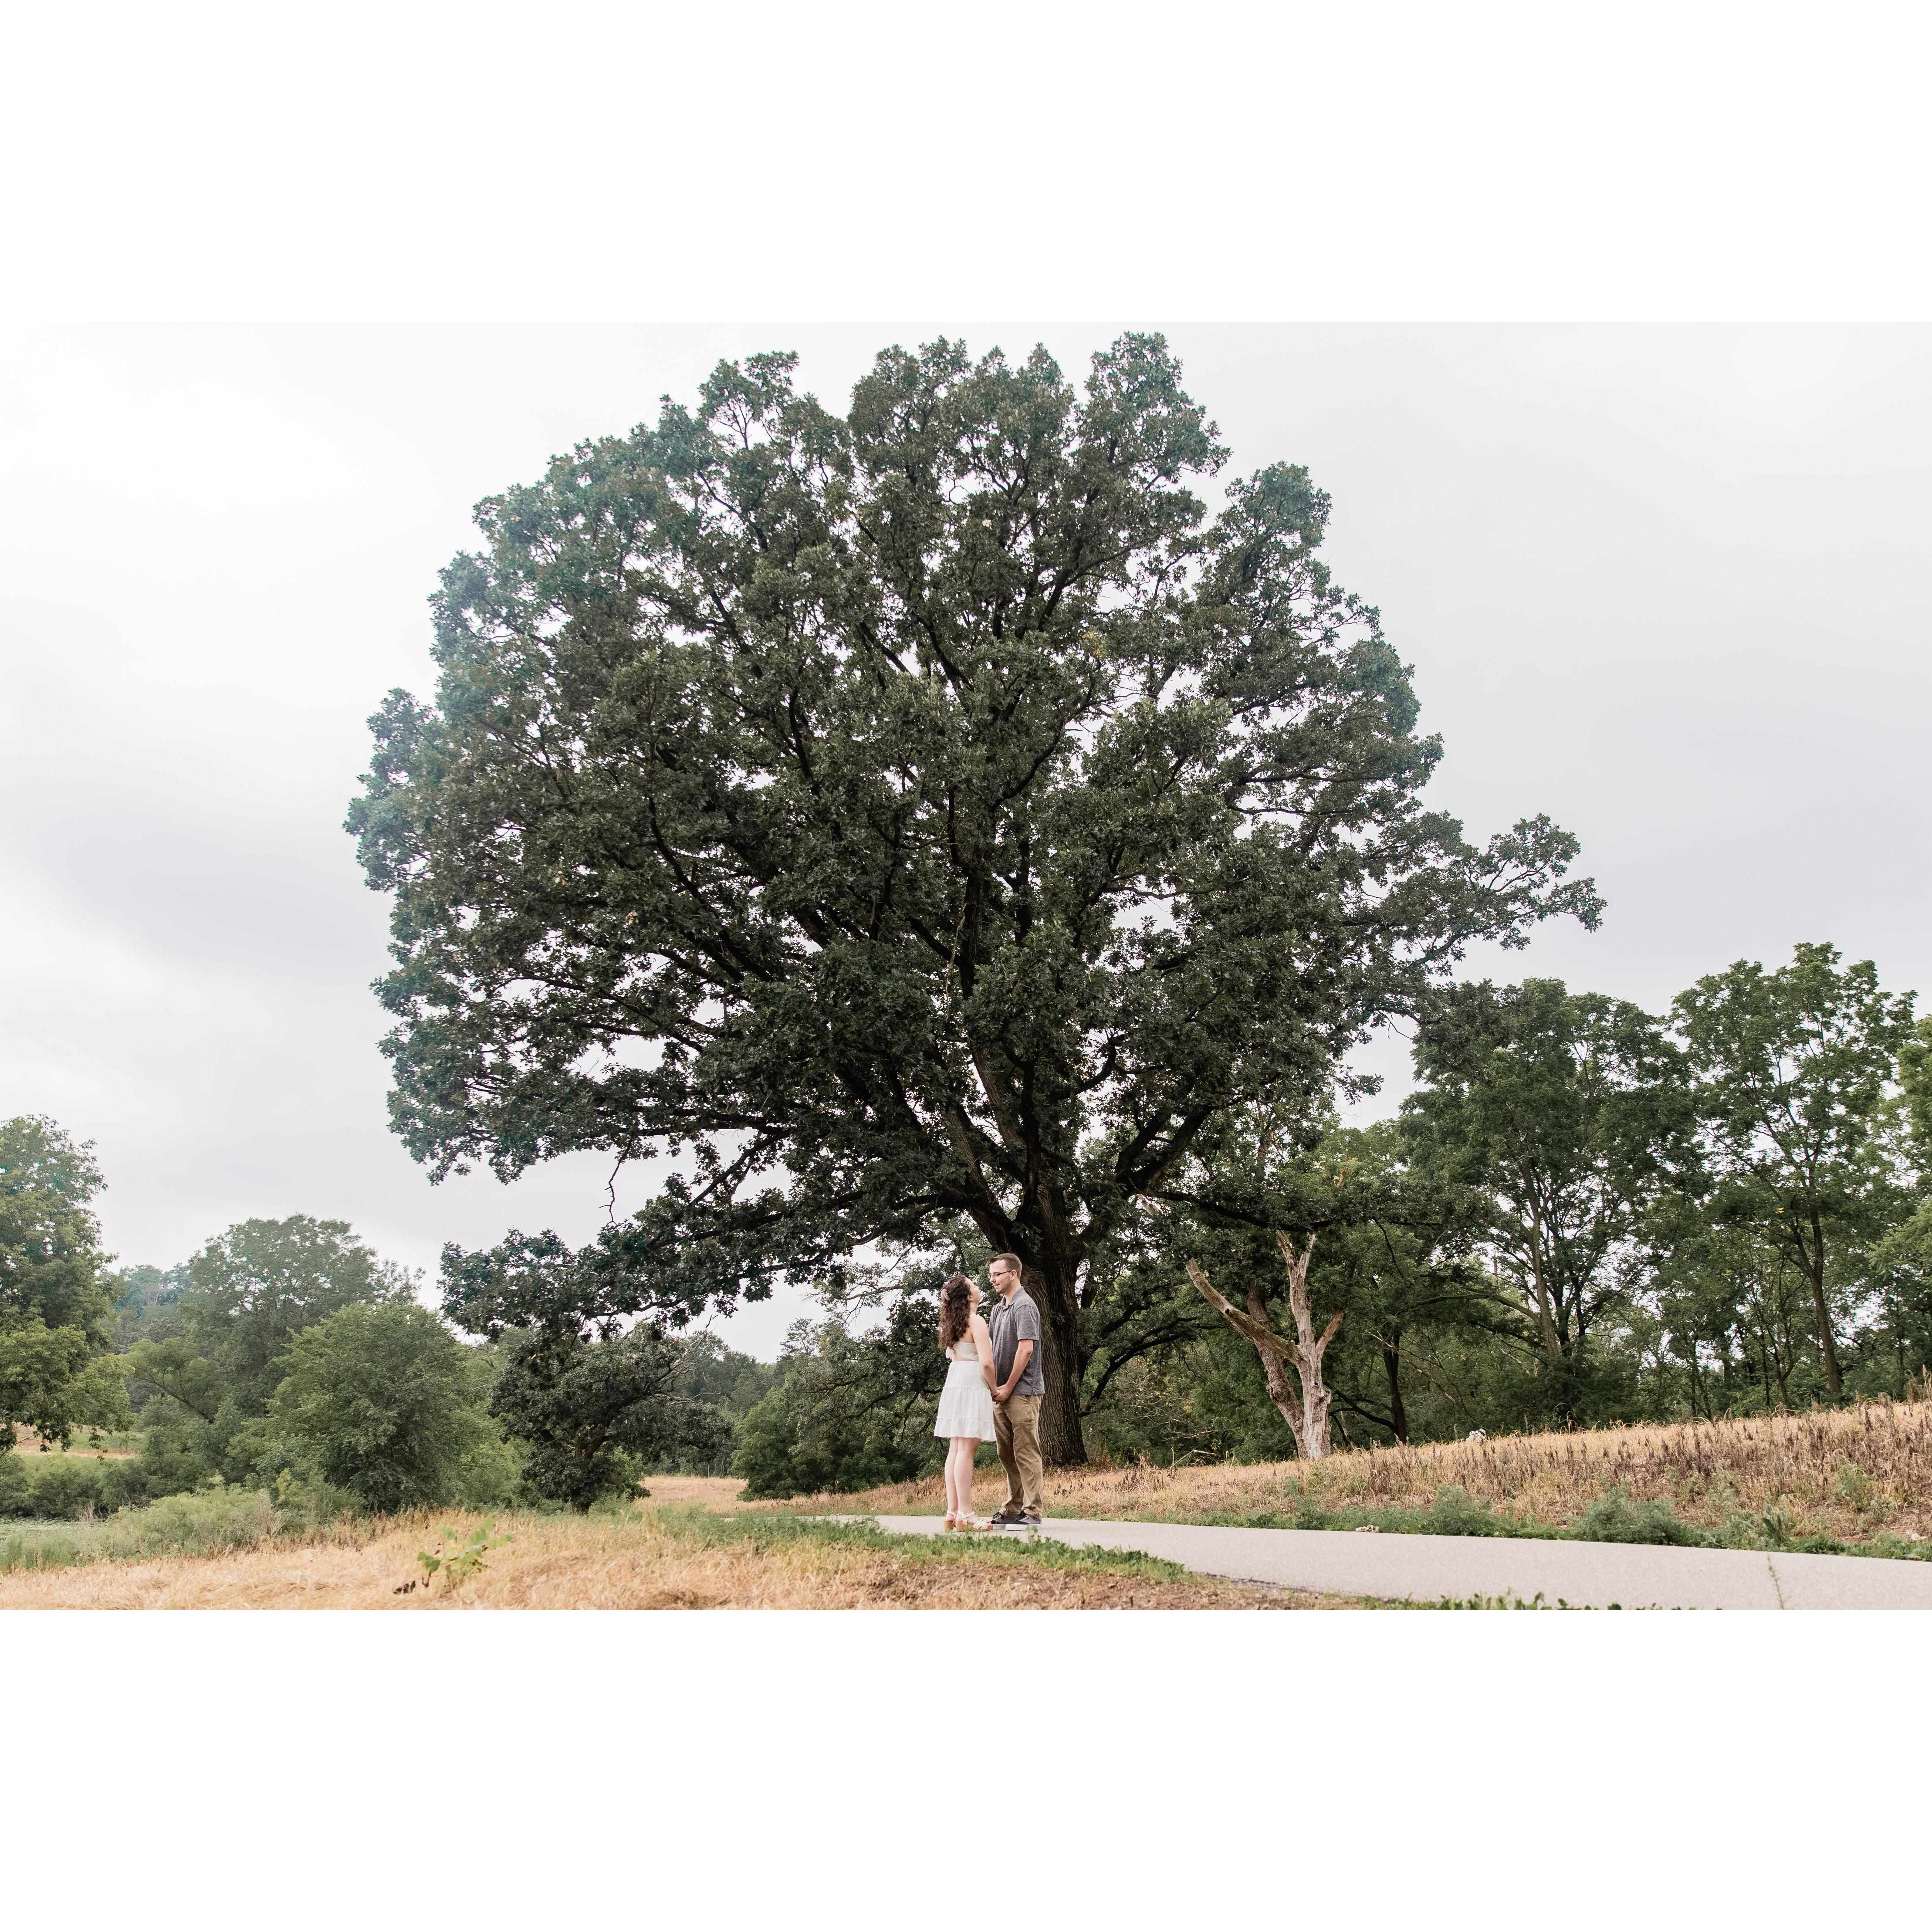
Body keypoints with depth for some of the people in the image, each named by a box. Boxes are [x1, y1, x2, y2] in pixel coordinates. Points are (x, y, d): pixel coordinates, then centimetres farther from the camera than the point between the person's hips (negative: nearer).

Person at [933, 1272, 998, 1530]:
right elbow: (986, 1363, -17)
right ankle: (965, 1515, -11)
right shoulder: (976, 1321, -10)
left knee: (956, 1449, 9)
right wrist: (995, 1390, -2)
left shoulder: (953, 1323, 16)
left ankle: (952, 1512, 9)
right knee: (967, 1449, -9)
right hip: (972, 1386, -9)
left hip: (953, 1383, 9)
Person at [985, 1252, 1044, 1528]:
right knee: (1007, 1453, 13)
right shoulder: (999, 1308, 17)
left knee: (1026, 1452, -6)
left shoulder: (1024, 1306, -11)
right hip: (1002, 1391, 9)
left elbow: (1026, 1349, -19)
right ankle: (1013, 1510, 20)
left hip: (1023, 1391, -9)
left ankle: (1032, 1513, -3)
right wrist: (995, 1386, 10)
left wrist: (1008, 1387, -15)